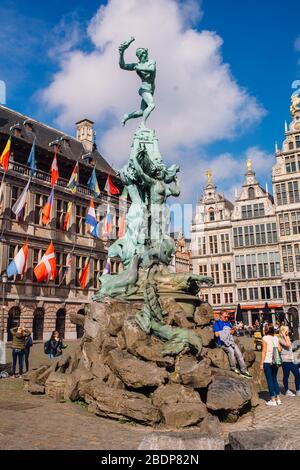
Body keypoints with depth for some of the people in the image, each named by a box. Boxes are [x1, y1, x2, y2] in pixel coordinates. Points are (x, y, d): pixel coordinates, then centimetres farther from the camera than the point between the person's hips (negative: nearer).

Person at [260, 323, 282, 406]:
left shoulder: (265, 338, -10)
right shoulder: (276, 338, 4)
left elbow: (264, 351, -11)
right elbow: (279, 350, 4)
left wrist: (262, 363, -7)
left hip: (267, 361, -5)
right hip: (275, 362, 5)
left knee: (270, 381, 3)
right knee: (275, 379, 16)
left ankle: (273, 400, 7)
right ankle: (278, 399, 18)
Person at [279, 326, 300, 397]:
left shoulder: (287, 338, 17)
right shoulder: (280, 339, -9)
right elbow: (287, 344, -23)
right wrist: (284, 336, -18)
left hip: (291, 359, 8)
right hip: (285, 360, -8)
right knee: (286, 376, 2)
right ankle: (287, 391, 13)